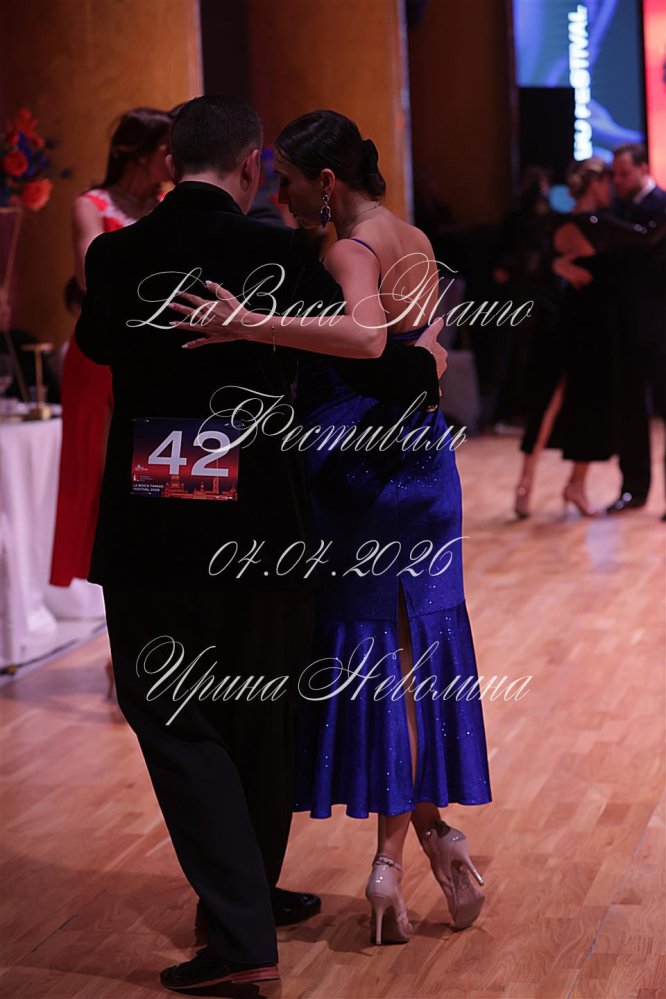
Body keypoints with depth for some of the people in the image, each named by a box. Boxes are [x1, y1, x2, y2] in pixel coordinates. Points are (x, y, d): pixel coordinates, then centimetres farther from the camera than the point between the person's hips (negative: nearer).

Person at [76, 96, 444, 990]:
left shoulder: (114, 256, -1)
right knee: (258, 719, 18)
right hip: (257, 530, 0)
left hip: (145, 536, 1)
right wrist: (427, 358, 15)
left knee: (176, 722, 8)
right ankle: (252, 896, 35)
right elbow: (366, 362, -6)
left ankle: (242, 931, -1)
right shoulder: (276, 253, -8)